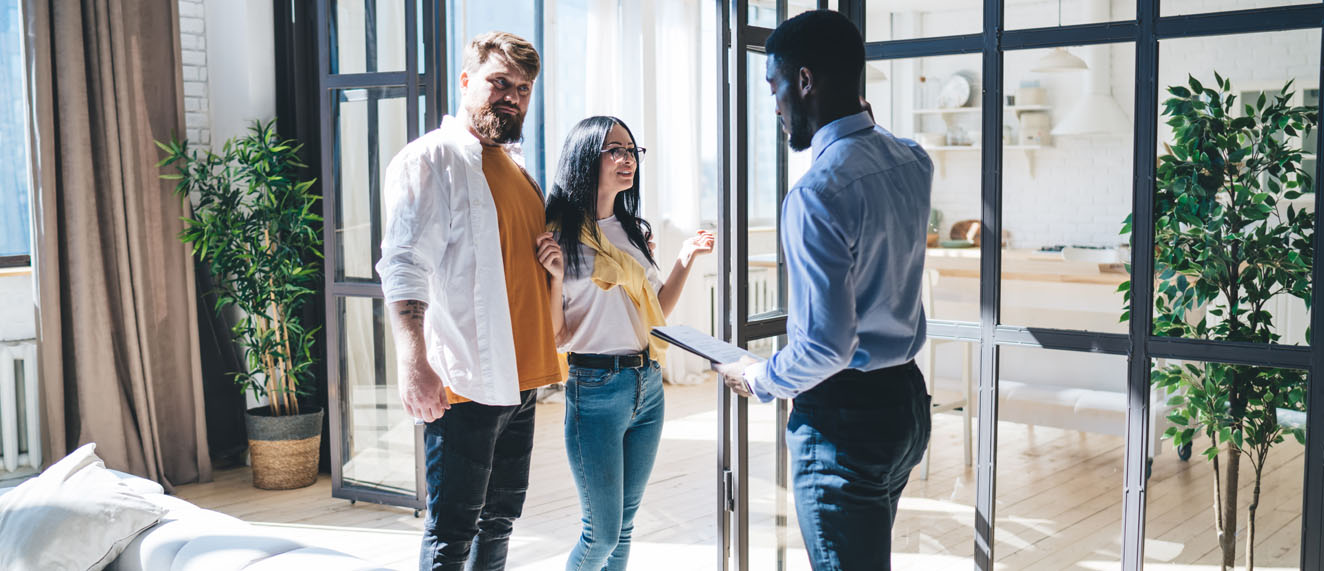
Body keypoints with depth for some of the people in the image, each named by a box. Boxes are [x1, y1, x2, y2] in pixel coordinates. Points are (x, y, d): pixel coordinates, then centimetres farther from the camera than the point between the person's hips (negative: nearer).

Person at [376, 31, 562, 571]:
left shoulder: (517, 167, 17)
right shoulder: (431, 158, -9)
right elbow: (404, 267, -18)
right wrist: (413, 362, -28)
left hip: (518, 380, 8)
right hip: (463, 383, -8)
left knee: (500, 519, 17)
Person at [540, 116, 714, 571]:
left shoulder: (636, 231, 11)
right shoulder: (561, 234, -9)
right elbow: (555, 336, -10)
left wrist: (685, 260, 10)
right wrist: (556, 275, -23)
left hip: (648, 384, 7)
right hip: (595, 387, -6)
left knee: (624, 526, 14)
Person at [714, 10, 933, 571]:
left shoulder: (817, 193, -23)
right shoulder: (912, 161, 3)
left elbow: (826, 346, -24)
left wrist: (760, 380, -8)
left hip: (844, 418, -9)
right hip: (906, 396, 9)